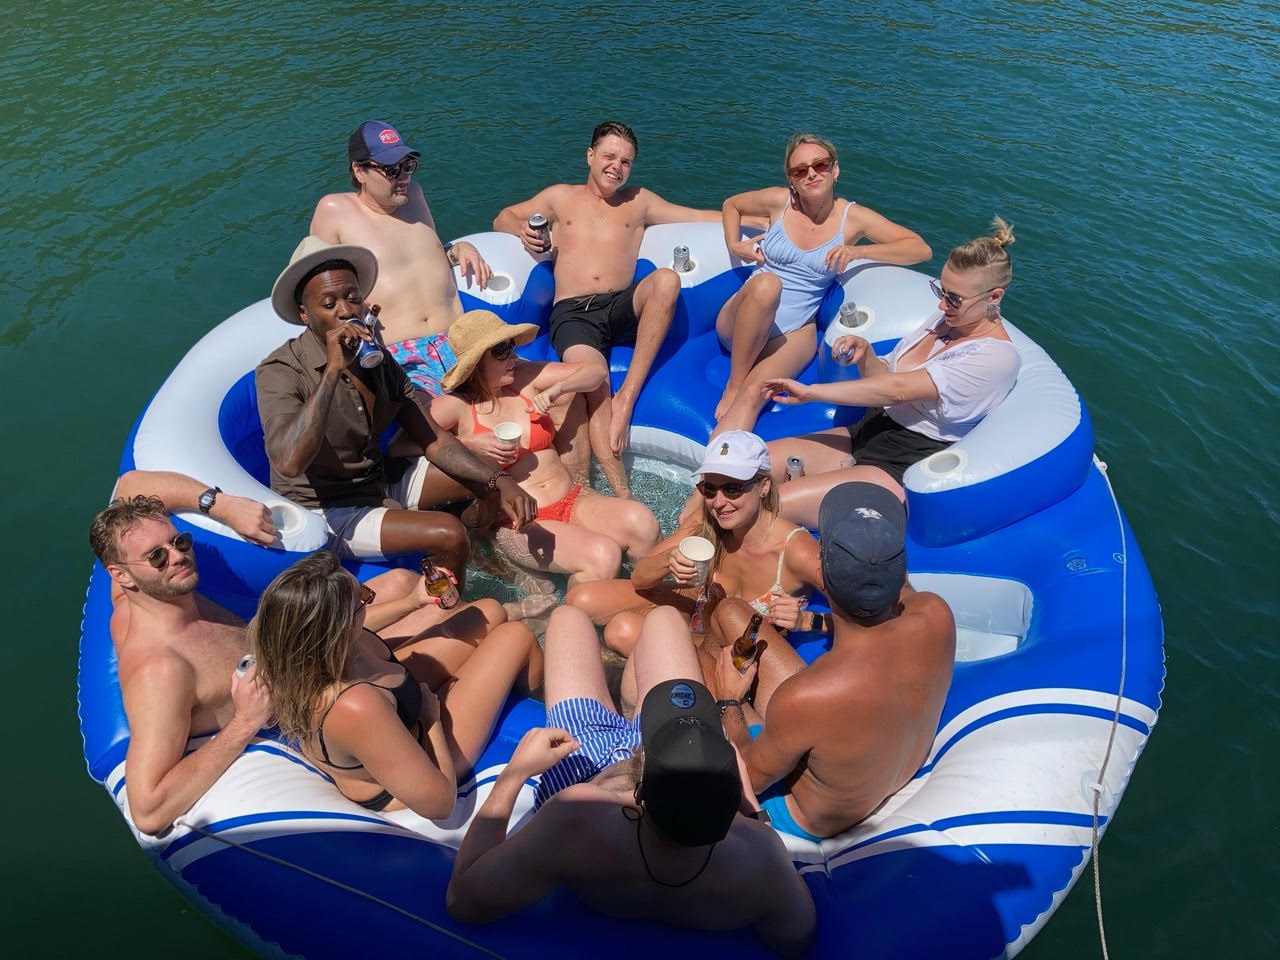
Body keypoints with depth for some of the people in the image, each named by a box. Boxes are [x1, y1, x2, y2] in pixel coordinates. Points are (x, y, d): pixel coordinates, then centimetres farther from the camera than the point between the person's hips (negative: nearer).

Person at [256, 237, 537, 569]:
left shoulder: (378, 360, 2)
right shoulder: (281, 370, -19)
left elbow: (434, 440, 0)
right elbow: (289, 463, -36)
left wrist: (500, 482, -13)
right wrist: (333, 371, -36)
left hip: (381, 480, 7)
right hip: (327, 511, -7)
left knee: (502, 479, -1)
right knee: (449, 534, -26)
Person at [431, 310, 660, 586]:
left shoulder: (525, 378, 8)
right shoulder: (457, 406, -3)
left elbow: (594, 372, 11)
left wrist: (557, 390, -8)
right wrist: (467, 444, -19)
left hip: (575, 500, 5)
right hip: (520, 525, -4)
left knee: (640, 520, -26)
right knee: (602, 555, -31)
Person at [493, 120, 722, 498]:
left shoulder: (639, 201, 25)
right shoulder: (561, 197, 24)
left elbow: (700, 216, 22)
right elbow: (503, 218, 29)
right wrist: (523, 230, 5)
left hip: (622, 307, 2)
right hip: (573, 312, -2)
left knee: (667, 279, -31)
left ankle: (627, 398, -32)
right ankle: (623, 495, -41)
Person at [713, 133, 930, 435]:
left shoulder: (852, 217, -2)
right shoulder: (779, 201, -1)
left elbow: (922, 249, -7)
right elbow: (731, 205, 20)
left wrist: (859, 251, -21)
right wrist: (734, 245, 1)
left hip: (794, 332, 0)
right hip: (740, 323, 1)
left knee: (751, 395, -31)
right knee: (766, 283, -35)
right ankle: (732, 383, -20)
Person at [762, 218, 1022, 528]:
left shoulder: (998, 357, -16)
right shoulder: (944, 319, 10)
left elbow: (897, 390, -23)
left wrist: (808, 392, -23)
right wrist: (865, 354, -9)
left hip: (905, 468, -8)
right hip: (870, 432, 8)